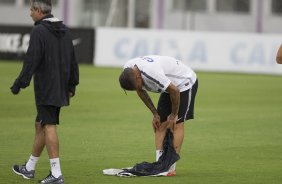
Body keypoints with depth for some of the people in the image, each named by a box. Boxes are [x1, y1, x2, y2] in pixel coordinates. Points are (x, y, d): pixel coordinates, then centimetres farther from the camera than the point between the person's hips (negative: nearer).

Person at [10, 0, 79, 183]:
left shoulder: (39, 31, -13)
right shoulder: (65, 30, 12)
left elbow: (31, 60, -18)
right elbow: (72, 60, 16)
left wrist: (20, 84, -14)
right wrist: (72, 85, 21)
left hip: (45, 90, -8)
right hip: (60, 89, 8)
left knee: (49, 127, -8)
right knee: (40, 125, 17)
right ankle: (29, 168, 27)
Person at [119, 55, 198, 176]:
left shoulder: (151, 72, -40)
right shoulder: (127, 70, -14)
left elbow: (174, 90, -30)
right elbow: (141, 91, 5)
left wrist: (173, 115, -16)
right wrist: (155, 114, 4)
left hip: (185, 82, -8)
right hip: (170, 85, 8)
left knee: (176, 124, -13)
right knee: (160, 123, -1)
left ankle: (171, 167, -14)